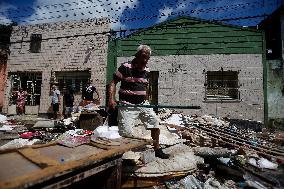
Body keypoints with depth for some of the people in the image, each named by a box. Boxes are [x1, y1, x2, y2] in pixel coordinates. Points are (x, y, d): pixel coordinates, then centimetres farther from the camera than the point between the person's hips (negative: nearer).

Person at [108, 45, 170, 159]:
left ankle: (157, 149, 26)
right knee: (126, 133, -6)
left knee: (155, 123, 7)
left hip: (143, 104, 6)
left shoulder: (146, 71, 9)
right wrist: (111, 99, -21)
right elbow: (113, 82, -9)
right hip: (127, 106, -6)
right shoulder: (125, 67, -9)